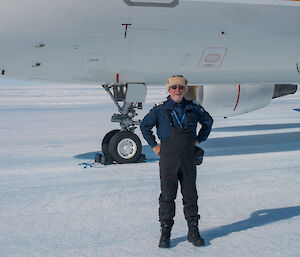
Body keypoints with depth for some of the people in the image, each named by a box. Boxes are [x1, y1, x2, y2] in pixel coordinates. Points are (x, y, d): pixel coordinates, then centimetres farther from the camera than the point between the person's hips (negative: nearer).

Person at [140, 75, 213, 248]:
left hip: (188, 159, 2)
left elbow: (208, 121, 23)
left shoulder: (193, 108, 5)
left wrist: (199, 139, 15)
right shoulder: (160, 109, -2)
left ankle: (193, 232, 16)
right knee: (167, 196, 1)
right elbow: (145, 126, 10)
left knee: (191, 195, 6)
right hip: (168, 158, -2)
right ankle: (165, 233, 10)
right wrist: (154, 145, 7)